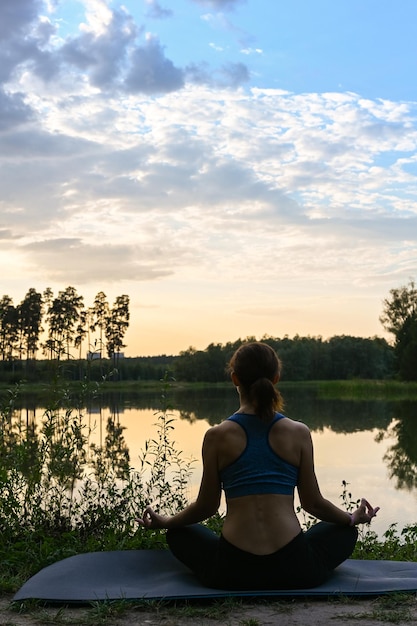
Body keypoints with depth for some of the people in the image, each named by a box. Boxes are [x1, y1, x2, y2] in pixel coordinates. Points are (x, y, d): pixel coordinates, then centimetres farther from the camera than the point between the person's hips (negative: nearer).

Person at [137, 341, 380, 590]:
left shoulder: (217, 437, -3)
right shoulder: (299, 433, -2)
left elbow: (206, 506, 6)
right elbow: (313, 503, 6)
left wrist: (165, 521, 26)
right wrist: (353, 518, 26)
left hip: (232, 571, 0)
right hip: (294, 570, 0)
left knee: (179, 533, 30)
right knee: (345, 531, 30)